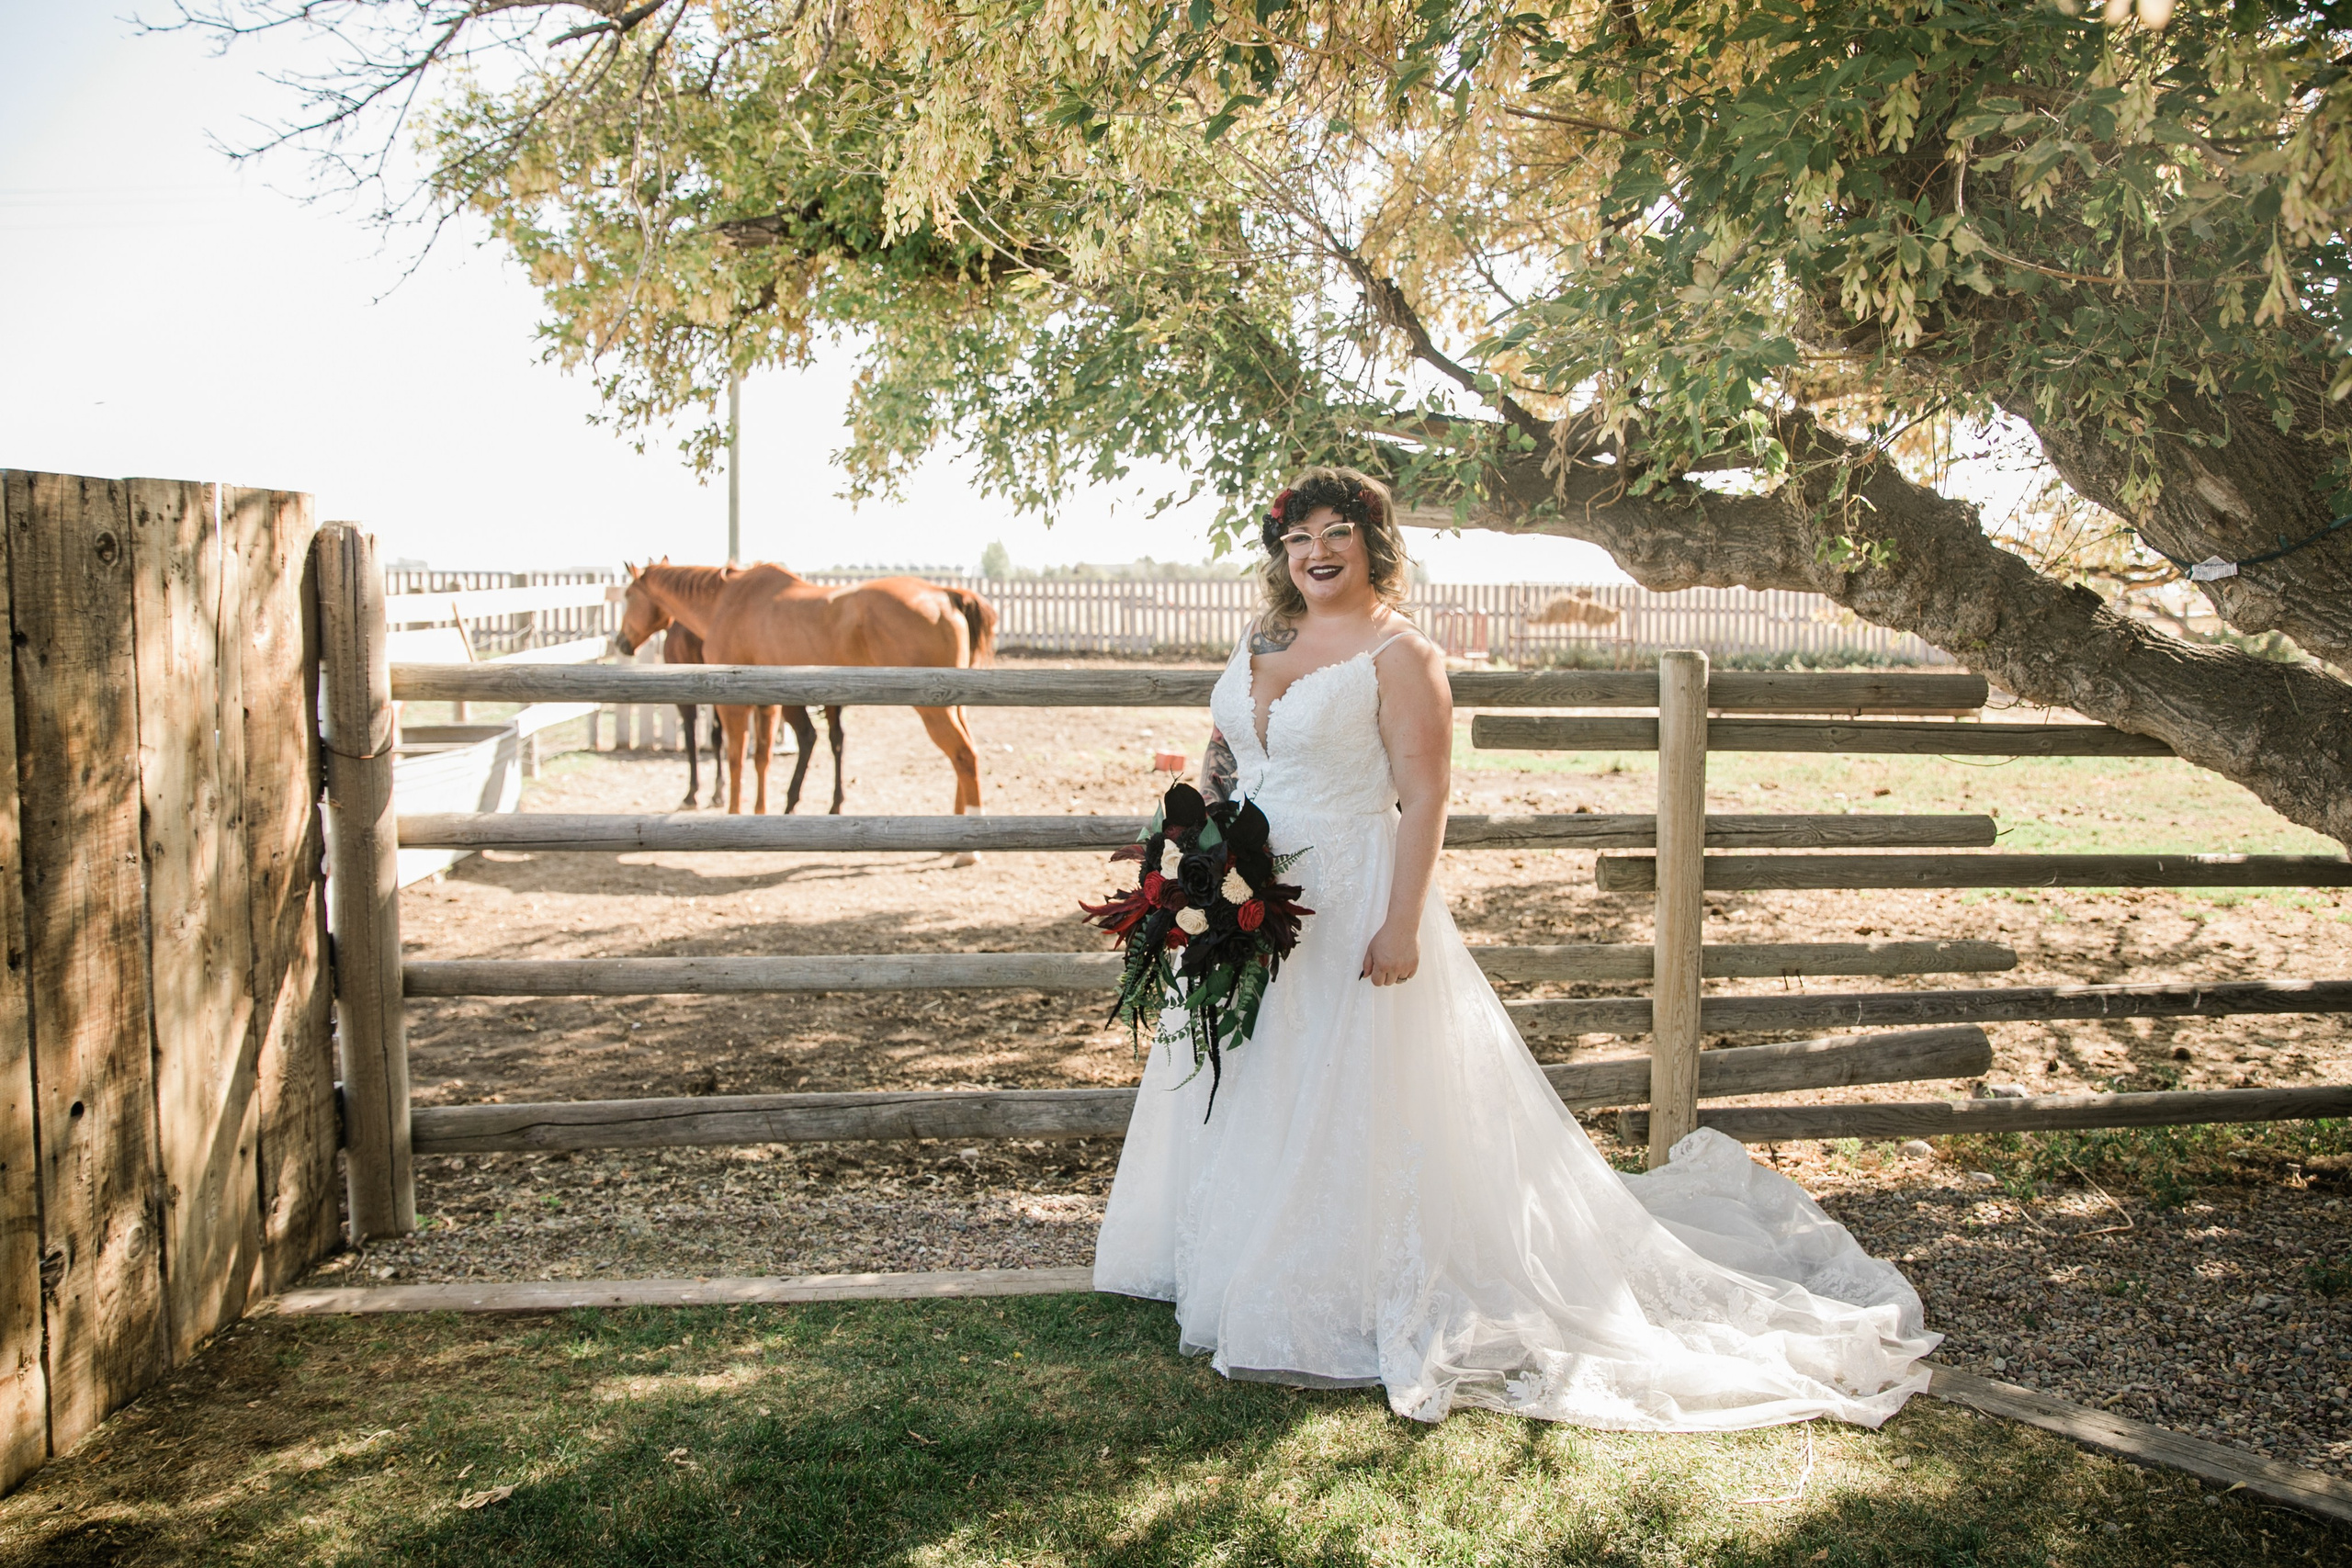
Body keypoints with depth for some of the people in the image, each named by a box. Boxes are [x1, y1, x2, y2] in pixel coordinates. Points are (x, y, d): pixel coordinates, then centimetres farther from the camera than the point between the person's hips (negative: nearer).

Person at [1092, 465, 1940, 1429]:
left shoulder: (1397, 654, -11)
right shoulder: (1262, 644, 10)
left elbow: (1425, 796, -16)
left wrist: (1402, 923, -22)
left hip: (1348, 905, -8)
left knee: (1348, 1102, -2)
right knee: (1247, 1090, 17)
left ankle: (1344, 1309, 11)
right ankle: (1237, 1270, 34)